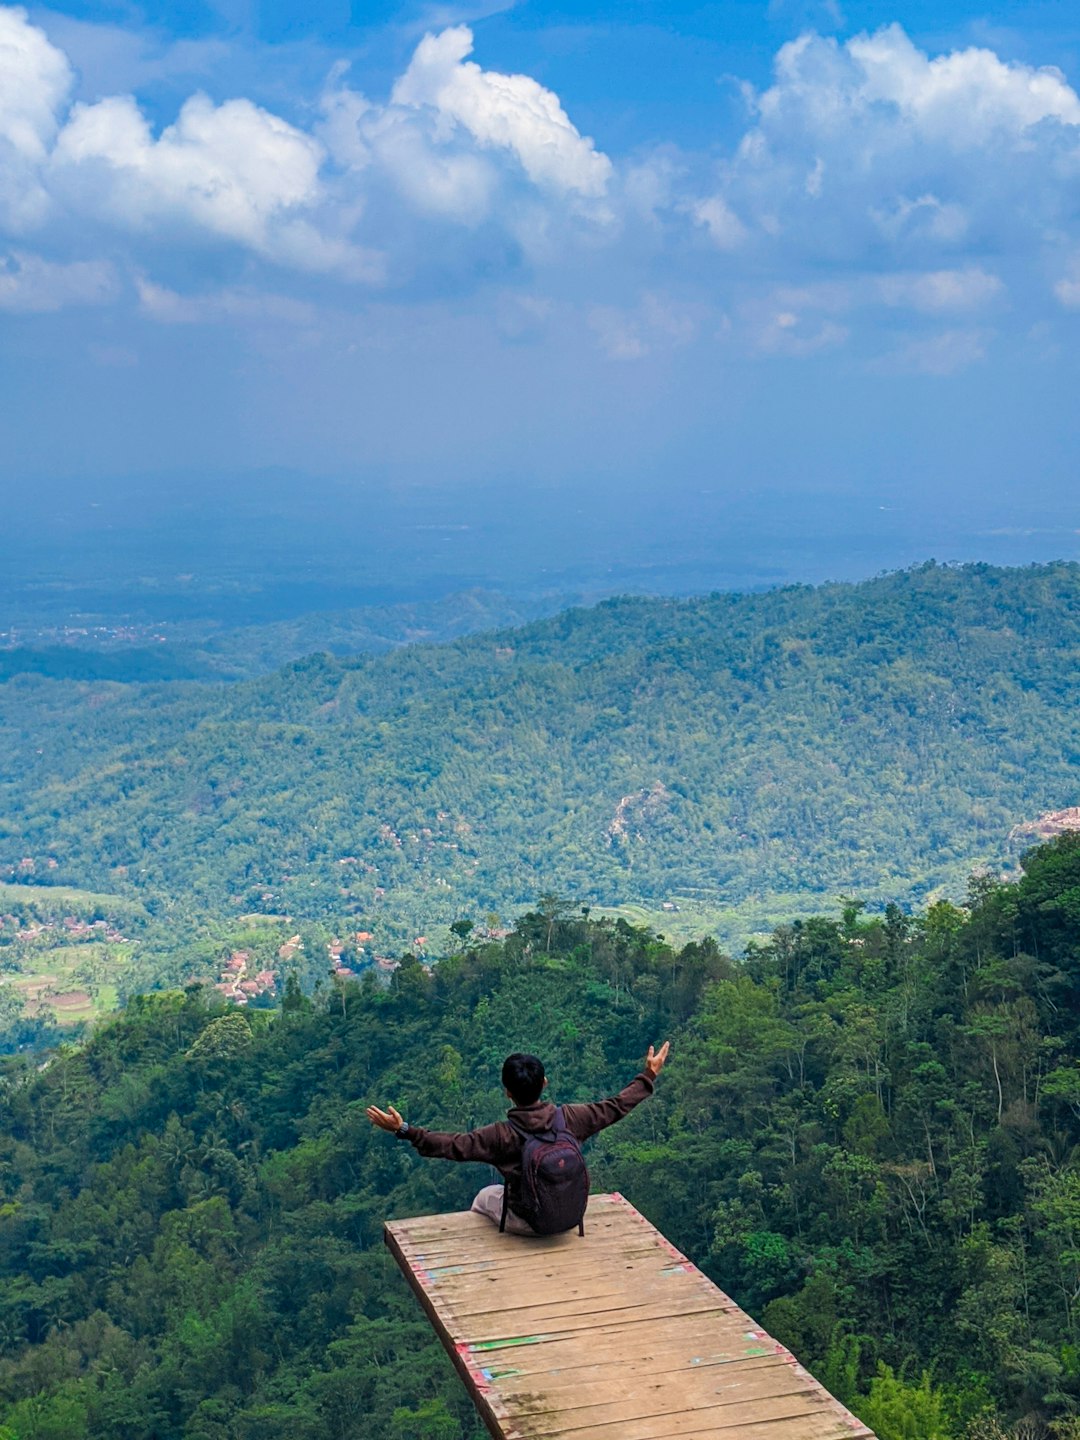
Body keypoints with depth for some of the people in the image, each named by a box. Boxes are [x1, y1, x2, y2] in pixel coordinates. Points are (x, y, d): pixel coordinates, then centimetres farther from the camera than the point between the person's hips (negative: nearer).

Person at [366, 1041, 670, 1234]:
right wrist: (648, 1076, 3)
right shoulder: (568, 1119, -20)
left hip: (525, 1222, -3)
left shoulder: (502, 1135, -27)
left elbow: (452, 1145, -25)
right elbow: (614, 1108, -9)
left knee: (484, 1198, 30)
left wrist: (404, 1130, -23)